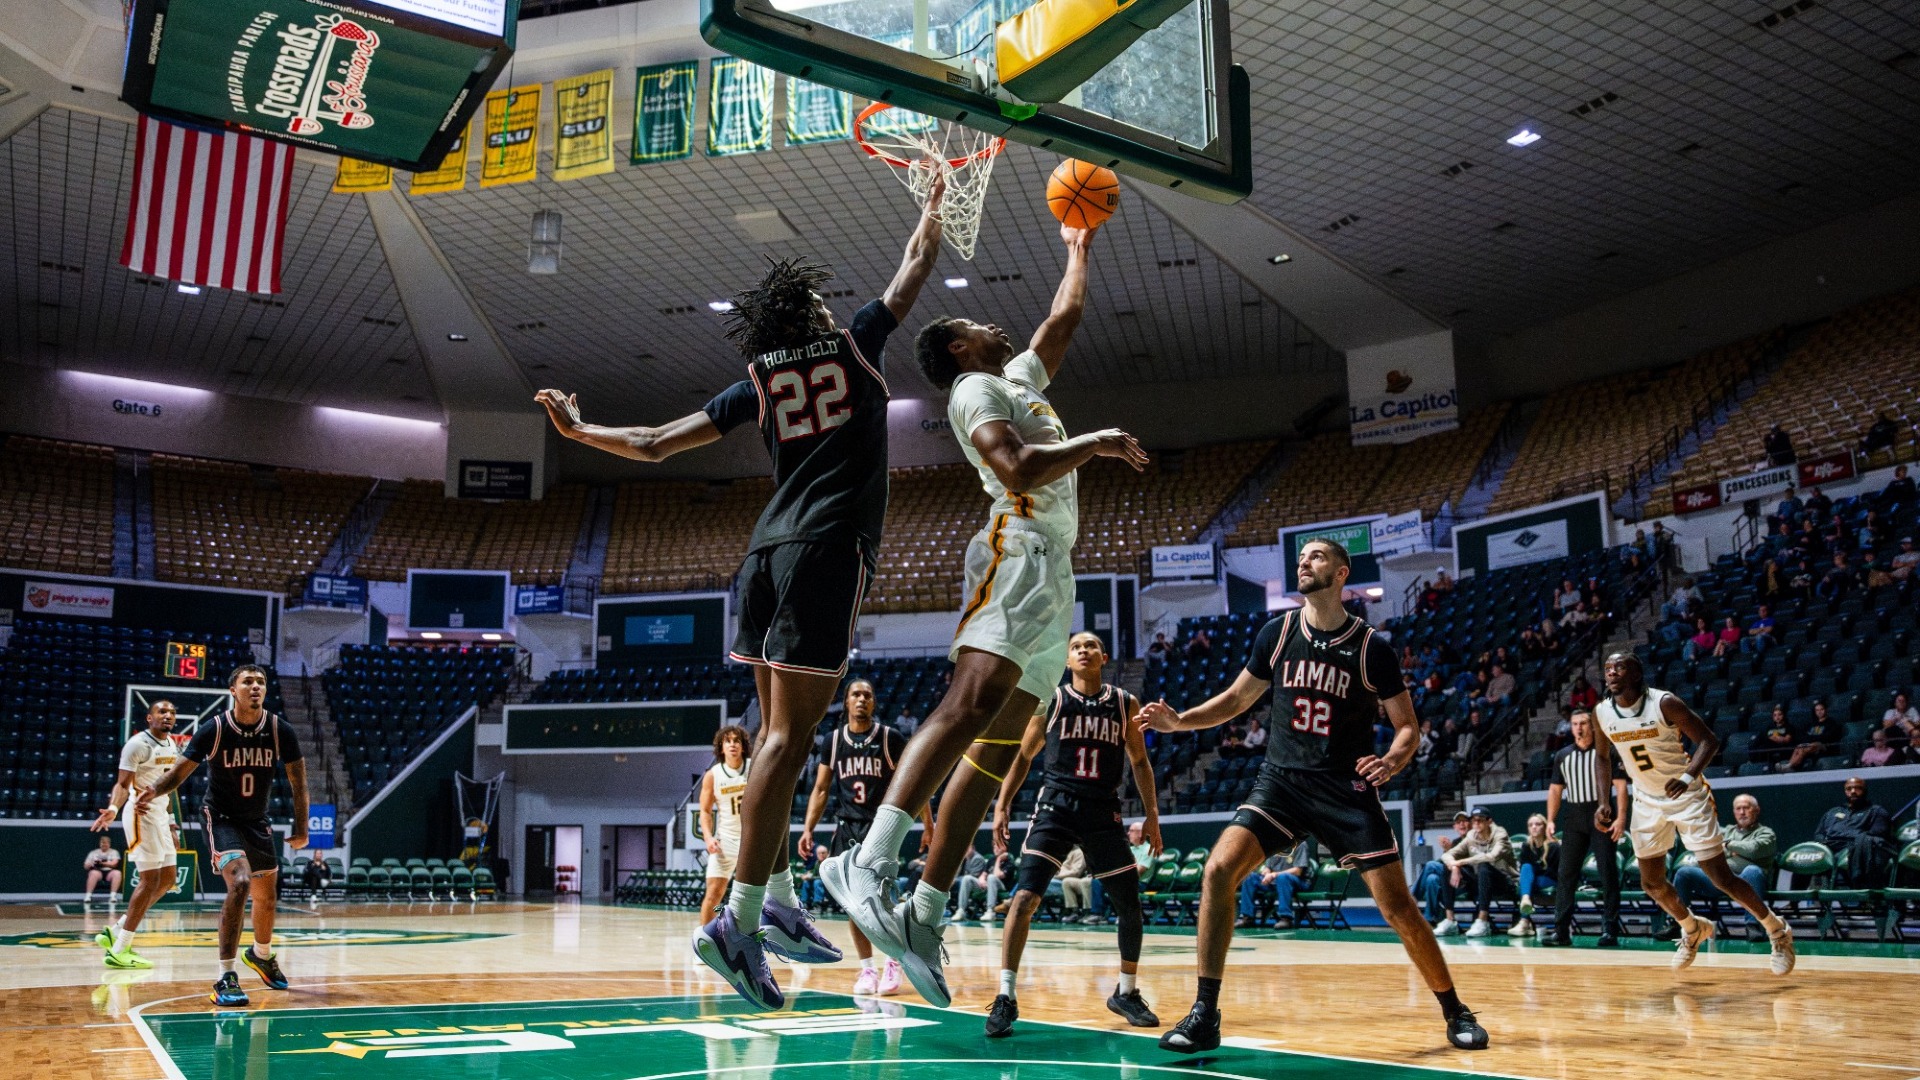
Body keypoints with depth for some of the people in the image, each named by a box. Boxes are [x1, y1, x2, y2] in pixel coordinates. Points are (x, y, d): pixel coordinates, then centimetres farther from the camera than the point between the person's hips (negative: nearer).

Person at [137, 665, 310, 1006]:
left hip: (258, 821, 4)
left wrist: (301, 828, -4)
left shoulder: (280, 731, -11)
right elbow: (181, 770, -13)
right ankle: (225, 978, -22)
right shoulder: (214, 729, -17)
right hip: (221, 818, -4)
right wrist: (153, 791, -34)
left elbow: (298, 780, -2)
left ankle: (262, 955, 46)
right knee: (239, 883, -26)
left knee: (266, 895, 16)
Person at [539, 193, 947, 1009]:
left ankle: (780, 903, 15)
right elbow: (917, 265, 19)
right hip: (828, 550, -6)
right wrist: (936, 201, 36)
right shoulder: (854, 345, 7)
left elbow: (652, 444, 13)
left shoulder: (756, 384, 14)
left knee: (777, 731, 11)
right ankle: (739, 920, -15)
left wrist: (577, 430, 29)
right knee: (788, 736, -11)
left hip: (769, 549, 6)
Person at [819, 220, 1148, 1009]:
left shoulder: (1018, 378, 30)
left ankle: (923, 918, -3)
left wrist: (1079, 250, 48)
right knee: (972, 702, -29)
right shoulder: (974, 389, 2)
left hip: (1052, 573, 9)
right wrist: (1100, 443, -8)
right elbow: (1019, 469, -16)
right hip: (1018, 554, -9)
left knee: (996, 749, 0)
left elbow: (1066, 316, 43)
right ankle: (868, 864, -41)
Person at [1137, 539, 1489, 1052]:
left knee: (1398, 906, -4)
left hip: (1347, 788, -2)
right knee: (1218, 870, -17)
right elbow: (1236, 699, 13)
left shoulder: (1370, 647, -6)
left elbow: (1407, 726, 1)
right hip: (1281, 780, 2)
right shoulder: (1277, 633, 2)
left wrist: (1393, 760, -21)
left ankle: (1456, 1012, 21)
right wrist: (1178, 721, -1)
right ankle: (1204, 1015, -9)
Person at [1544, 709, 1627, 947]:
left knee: (1608, 875, -3)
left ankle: (1610, 931, 1)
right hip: (1574, 819, 4)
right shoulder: (1563, 756, 12)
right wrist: (1550, 820, 5)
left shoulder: (1606, 752, 1)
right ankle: (1561, 931, 3)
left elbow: (1620, 785, -3)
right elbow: (1555, 789, 15)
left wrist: (1621, 817, -14)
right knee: (1566, 874, 1)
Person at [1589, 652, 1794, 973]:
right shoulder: (1603, 713, -7)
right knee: (1652, 883, 10)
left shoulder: (1664, 703, -22)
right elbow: (1602, 757, 9)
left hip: (1686, 797, -5)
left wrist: (1688, 776, -33)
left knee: (1722, 878, -5)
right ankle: (1692, 929, 37)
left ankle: (1778, 933, 18)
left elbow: (1708, 740, -17)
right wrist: (1603, 802, -2)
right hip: (1647, 802, 5)